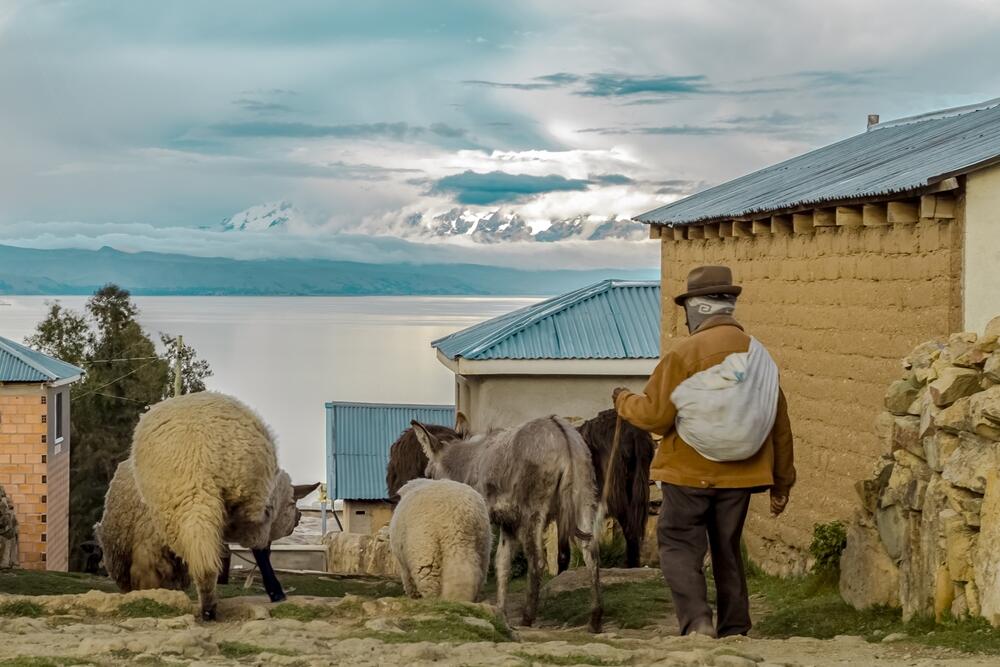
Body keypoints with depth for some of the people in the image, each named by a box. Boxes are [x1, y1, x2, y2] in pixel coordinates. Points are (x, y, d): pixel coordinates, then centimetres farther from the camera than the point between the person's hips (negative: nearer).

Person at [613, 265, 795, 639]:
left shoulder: (684, 354, -11)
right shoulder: (758, 355, 4)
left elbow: (654, 415, -11)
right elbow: (779, 424, 8)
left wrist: (623, 400, 11)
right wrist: (782, 482, 18)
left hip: (688, 474, -5)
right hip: (738, 479, 5)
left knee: (679, 545, 3)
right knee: (727, 551, 15)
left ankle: (696, 620, -14)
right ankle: (734, 630, 16)